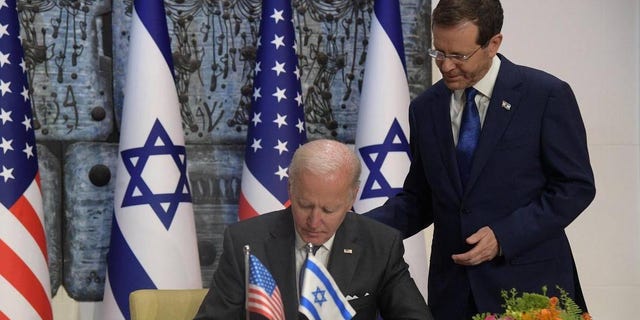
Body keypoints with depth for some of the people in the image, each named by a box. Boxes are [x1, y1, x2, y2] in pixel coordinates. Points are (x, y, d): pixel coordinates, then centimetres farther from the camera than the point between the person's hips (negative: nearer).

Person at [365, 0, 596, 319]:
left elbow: (576, 186, -6)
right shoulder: (425, 108, 8)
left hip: (528, 284, -3)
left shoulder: (547, 95, -6)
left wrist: (505, 236, -15)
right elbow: (417, 199, 13)